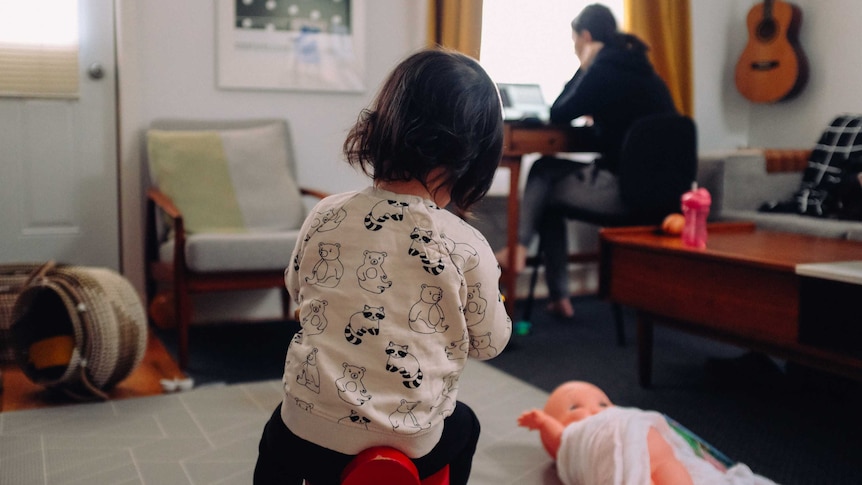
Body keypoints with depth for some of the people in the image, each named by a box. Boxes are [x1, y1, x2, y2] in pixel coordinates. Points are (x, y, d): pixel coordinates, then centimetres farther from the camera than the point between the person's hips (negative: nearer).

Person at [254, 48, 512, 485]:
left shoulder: (325, 216, -9)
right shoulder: (468, 248, -16)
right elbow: (489, 343, -1)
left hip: (311, 433, 1)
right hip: (412, 445, 0)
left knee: (277, 440, 37)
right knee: (464, 425, 35)